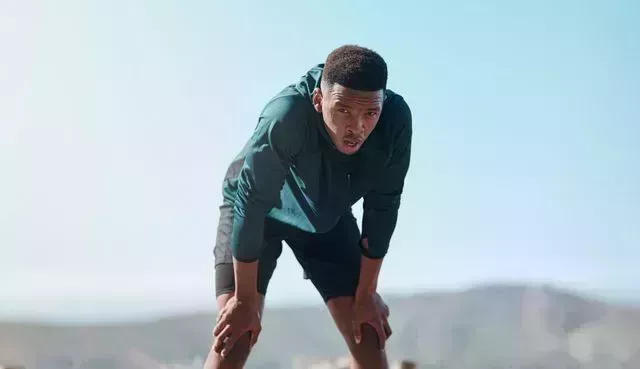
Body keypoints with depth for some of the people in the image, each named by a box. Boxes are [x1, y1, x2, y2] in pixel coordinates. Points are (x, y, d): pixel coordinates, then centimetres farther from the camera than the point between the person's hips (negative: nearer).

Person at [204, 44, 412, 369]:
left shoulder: (396, 120, -30)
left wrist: (366, 294, -11)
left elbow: (382, 208, -17)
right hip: (257, 210, -3)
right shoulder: (286, 115, -41)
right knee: (235, 335, -19)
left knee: (369, 337, -4)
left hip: (328, 216, 4)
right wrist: (244, 300, -25)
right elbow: (250, 203, -32)